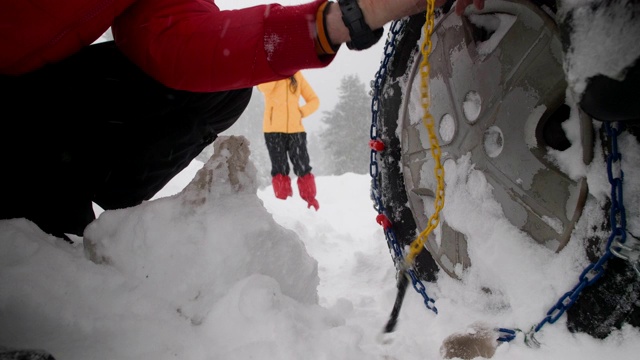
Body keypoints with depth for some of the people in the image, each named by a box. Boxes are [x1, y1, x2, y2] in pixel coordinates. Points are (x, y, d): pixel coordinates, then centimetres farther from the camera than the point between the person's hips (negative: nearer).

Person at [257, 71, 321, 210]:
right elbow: (264, 87, -19)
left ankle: (311, 202, 5)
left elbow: (314, 100, 13)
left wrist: (301, 112, -3)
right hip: (274, 130, -1)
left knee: (303, 168, -2)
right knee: (280, 169, 0)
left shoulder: (297, 74, 12)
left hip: (296, 129, 1)